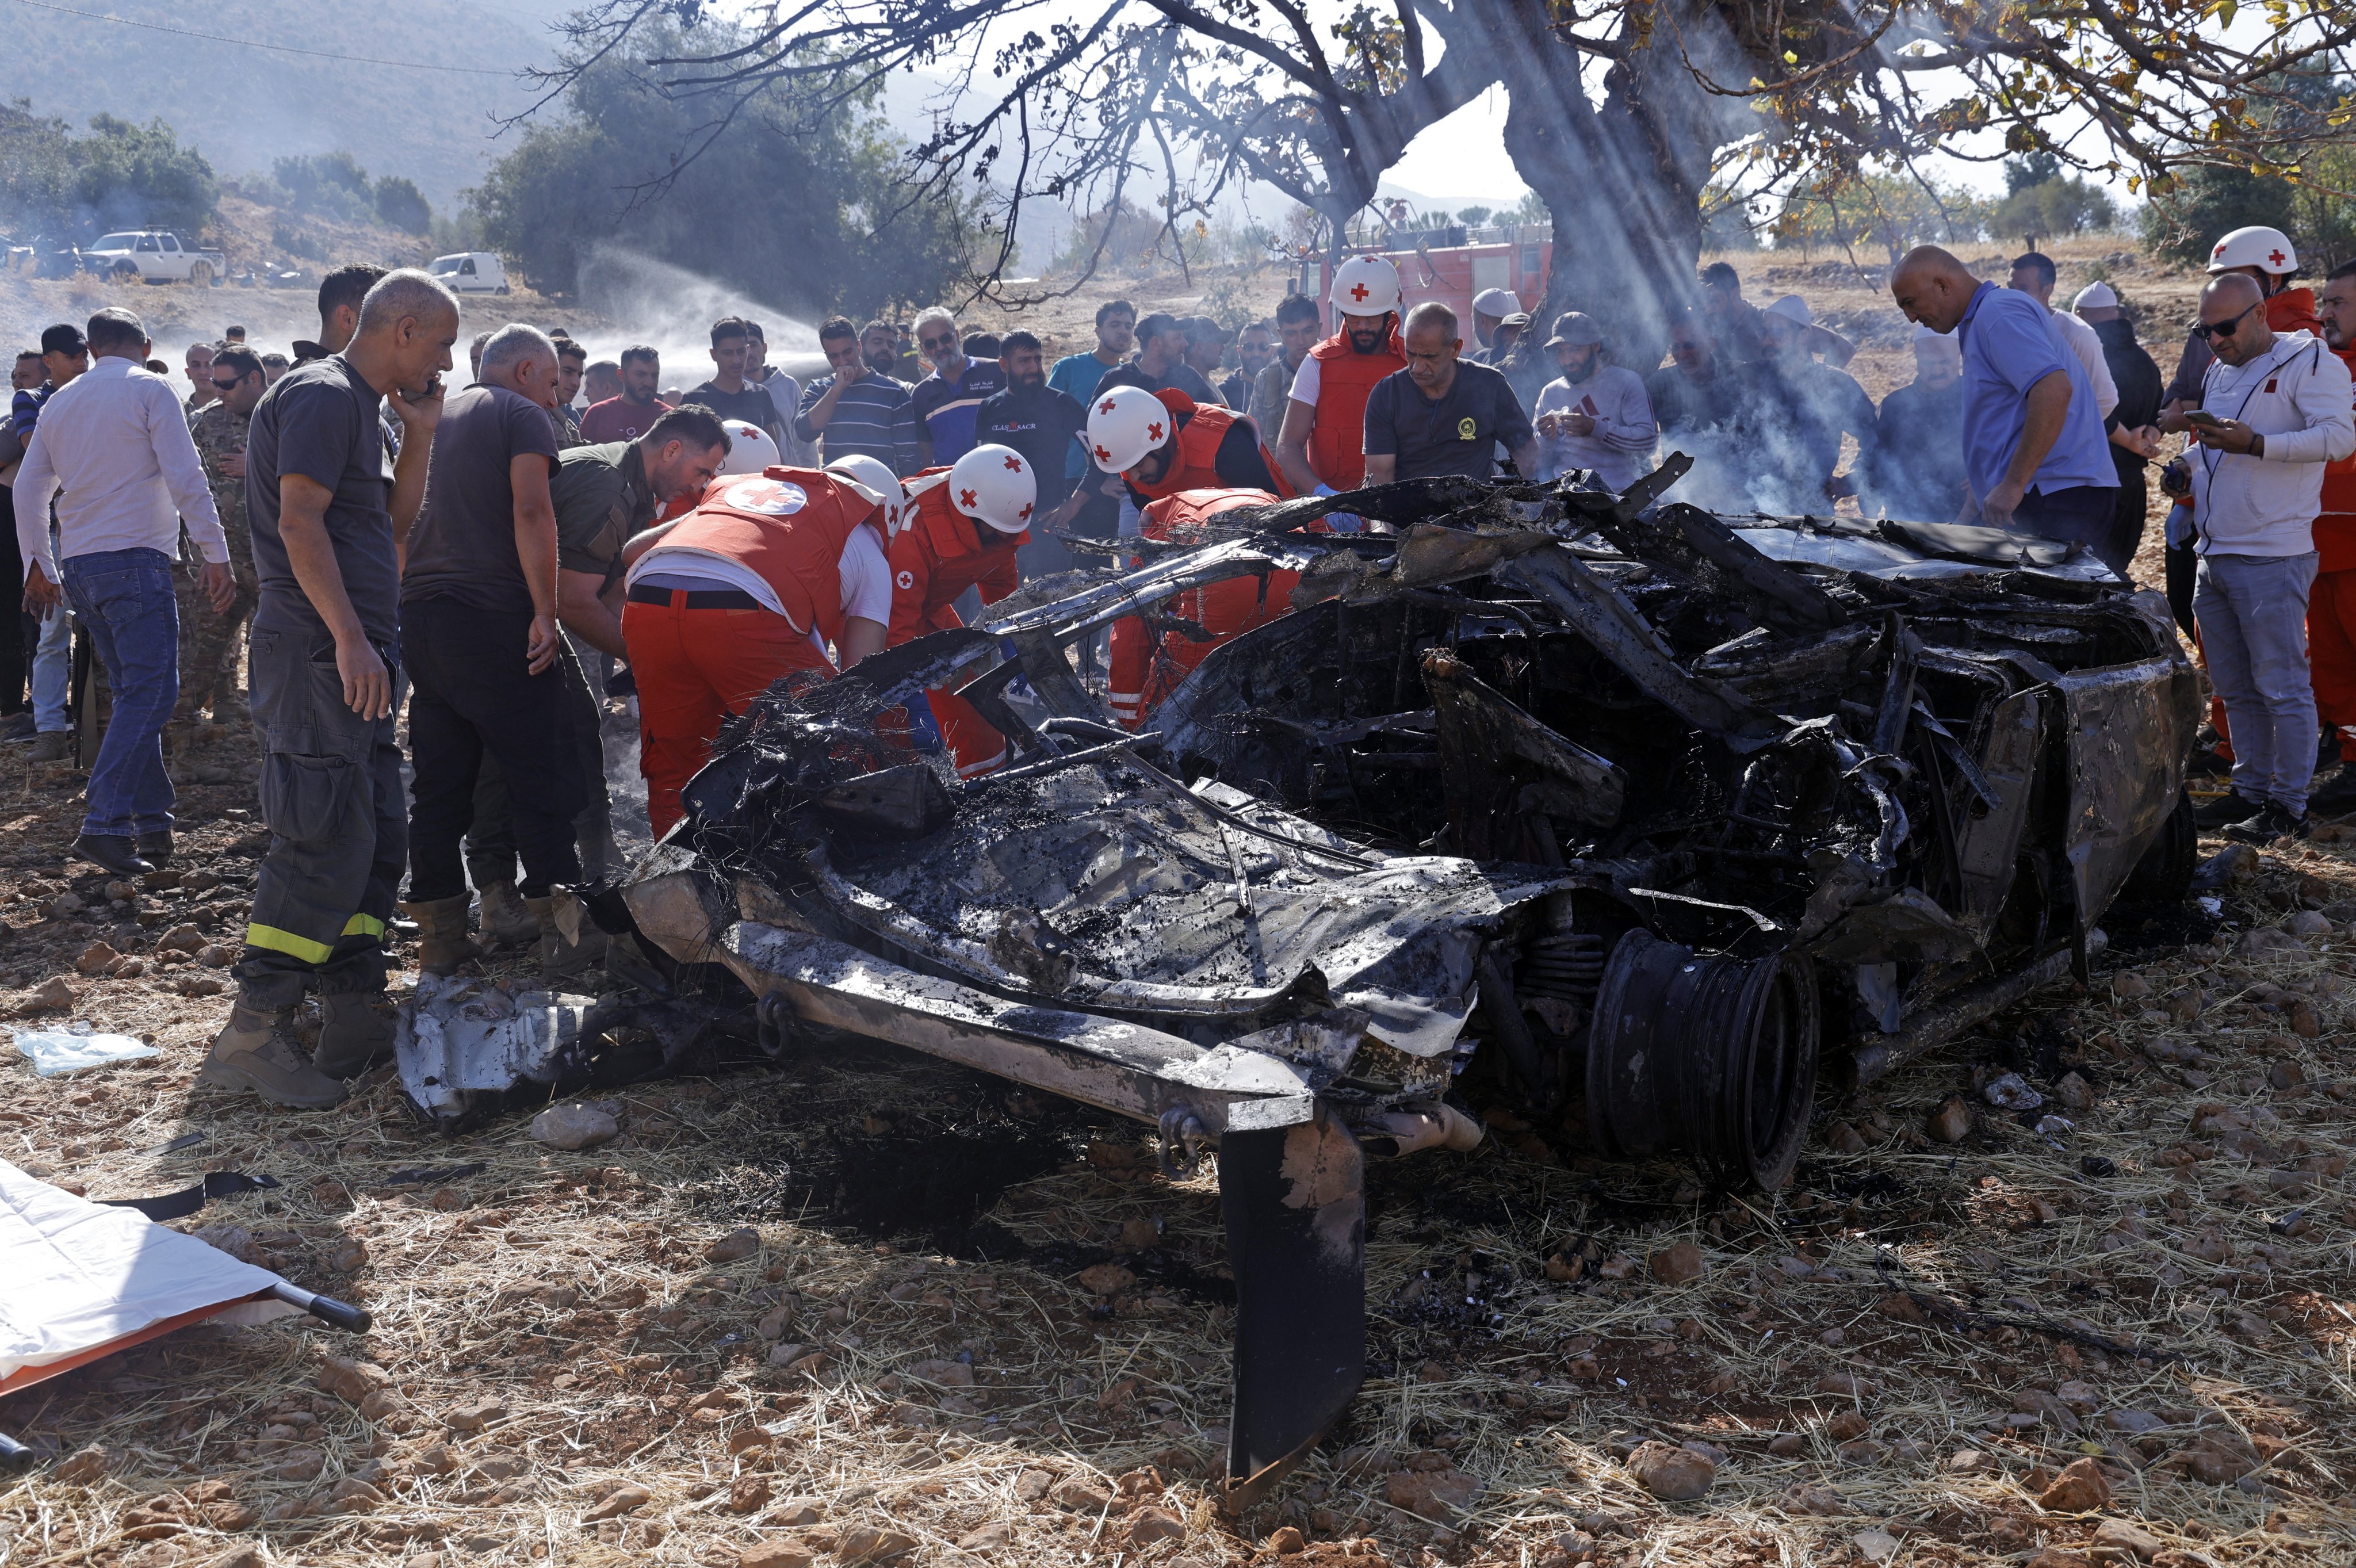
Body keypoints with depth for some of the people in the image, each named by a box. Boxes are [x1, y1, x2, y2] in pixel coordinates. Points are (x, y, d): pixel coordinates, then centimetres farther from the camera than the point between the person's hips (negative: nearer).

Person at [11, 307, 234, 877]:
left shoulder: (61, 403, 17)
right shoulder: (149, 389, -2)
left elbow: (28, 490, 20)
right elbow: (185, 478, -10)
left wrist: (39, 565, 28)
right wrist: (216, 555, -8)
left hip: (78, 567, 7)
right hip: (134, 558, -7)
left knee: (135, 695, 13)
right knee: (149, 695, -9)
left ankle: (153, 824, 11)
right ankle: (104, 825, -20)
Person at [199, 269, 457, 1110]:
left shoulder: (360, 406, 21)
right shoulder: (322, 394, -10)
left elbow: (392, 525, 22)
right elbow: (301, 522, -19)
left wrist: (420, 435, 12)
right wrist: (349, 638, -24)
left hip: (357, 655, 11)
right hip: (319, 652, -11)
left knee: (378, 842, 11)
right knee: (327, 844, -13)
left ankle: (355, 1017, 17)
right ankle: (252, 1035, -9)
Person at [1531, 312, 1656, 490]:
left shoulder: (1626, 382, 7)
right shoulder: (1550, 393, 18)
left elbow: (1648, 438, -6)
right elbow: (1539, 464, 18)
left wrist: (1594, 428, -16)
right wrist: (1546, 439, -5)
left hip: (1619, 493, -3)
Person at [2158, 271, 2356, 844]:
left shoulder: (2308, 360, -6)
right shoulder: (2217, 373, 19)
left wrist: (2255, 444, -26)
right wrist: (2186, 468, 12)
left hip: (2272, 556, -8)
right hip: (2214, 554, 8)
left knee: (2281, 685, -5)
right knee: (2234, 687, 12)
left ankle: (2288, 805, 1)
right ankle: (2250, 790, 21)